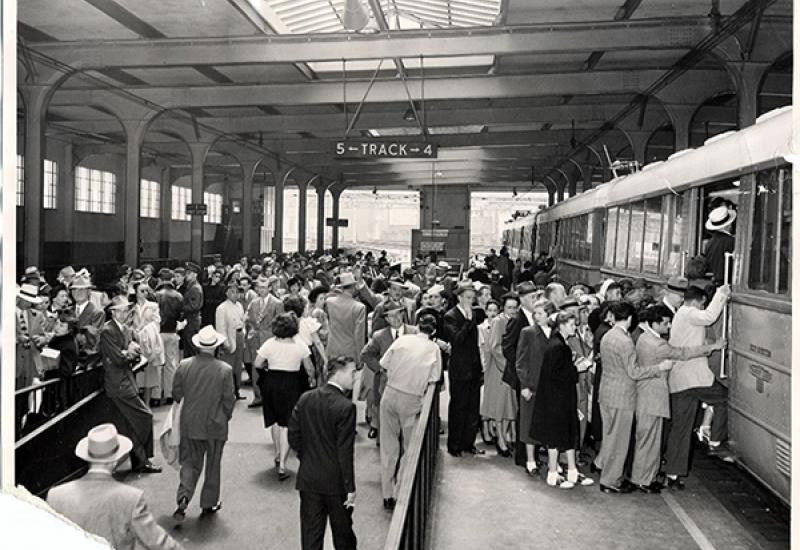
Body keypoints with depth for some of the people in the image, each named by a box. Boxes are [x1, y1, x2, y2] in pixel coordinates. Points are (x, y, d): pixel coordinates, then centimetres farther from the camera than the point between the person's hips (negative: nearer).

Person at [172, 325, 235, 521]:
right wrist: (226, 416, 9)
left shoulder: (183, 366, -8)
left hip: (190, 424, 2)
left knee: (190, 462, 15)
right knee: (213, 464, 14)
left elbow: (176, 394, 2)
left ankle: (183, 498, -2)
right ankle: (209, 503, 25)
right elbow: (229, 400, -9)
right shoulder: (225, 370, -15)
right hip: (215, 425, -2)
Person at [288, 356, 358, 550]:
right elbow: (345, 452, -19)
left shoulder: (305, 399, -3)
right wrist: (350, 488, -12)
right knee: (342, 531, 17)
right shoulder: (346, 407, -20)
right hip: (335, 482, -4)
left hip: (308, 478, 5)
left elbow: (293, 436, 3)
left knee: (311, 533, 13)